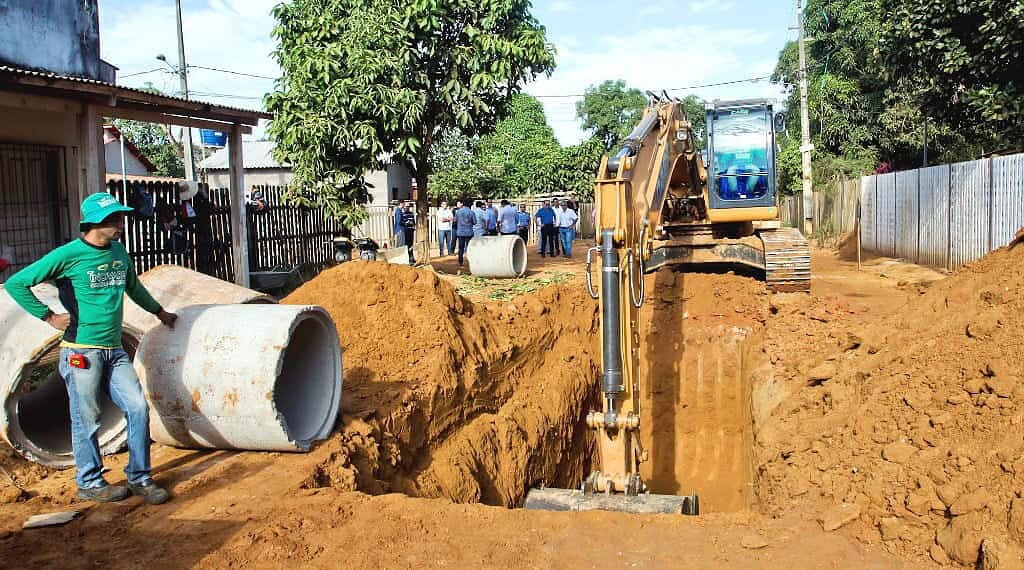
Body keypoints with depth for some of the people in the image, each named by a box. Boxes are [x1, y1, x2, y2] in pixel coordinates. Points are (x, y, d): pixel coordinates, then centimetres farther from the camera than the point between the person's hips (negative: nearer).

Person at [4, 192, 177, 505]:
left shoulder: (119, 252, 10)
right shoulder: (68, 255, -9)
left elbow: (133, 287, 30)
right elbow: (16, 284, -5)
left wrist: (159, 311, 38)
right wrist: (49, 317, -5)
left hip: (114, 350, 6)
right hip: (81, 352, -6)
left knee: (138, 406, -2)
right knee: (87, 419, 3)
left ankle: (139, 477, 11)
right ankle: (89, 482, 20)